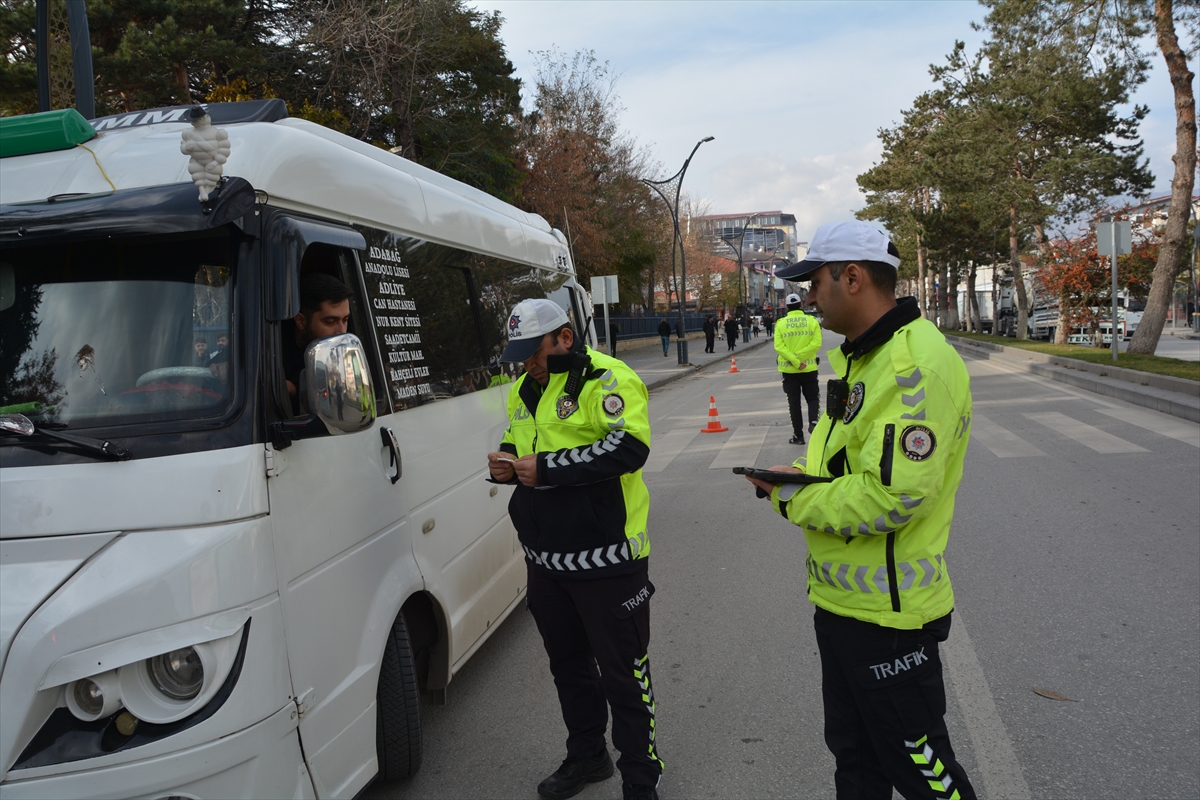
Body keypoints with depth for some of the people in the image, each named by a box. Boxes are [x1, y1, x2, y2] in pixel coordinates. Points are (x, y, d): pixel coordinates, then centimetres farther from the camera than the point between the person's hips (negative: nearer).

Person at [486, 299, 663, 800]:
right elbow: (517, 444, 26)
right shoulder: (525, 391, 13)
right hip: (545, 557, 8)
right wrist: (506, 463, 1)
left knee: (622, 673, 3)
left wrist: (547, 468, -26)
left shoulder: (607, 380, -14)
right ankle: (586, 757, 43)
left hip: (606, 557, -8)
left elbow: (629, 448, -27)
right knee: (567, 664, 22)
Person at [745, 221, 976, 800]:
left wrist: (795, 502, -16)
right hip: (842, 599, 10)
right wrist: (797, 474, 1)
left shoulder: (918, 365, -23)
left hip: (887, 611, -10)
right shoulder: (857, 357, 11)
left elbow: (892, 496, -31)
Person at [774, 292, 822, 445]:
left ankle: (798, 435, 10)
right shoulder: (812, 321, -2)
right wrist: (798, 357, -14)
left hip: (789, 370, 0)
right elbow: (816, 344, -13)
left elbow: (779, 347, -14)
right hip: (809, 368, 0)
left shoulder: (781, 324, -4)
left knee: (794, 402, 8)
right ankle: (813, 421, -11)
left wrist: (795, 362, -16)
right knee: (813, 398, 15)